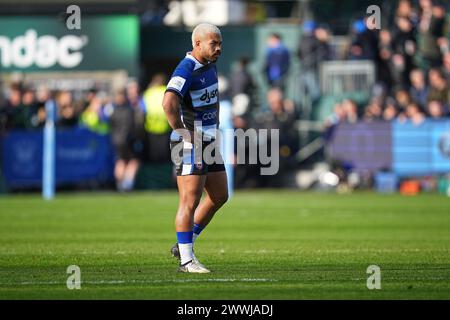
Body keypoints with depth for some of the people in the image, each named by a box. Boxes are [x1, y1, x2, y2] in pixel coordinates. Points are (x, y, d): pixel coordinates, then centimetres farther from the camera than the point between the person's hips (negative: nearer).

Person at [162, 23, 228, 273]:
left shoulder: (210, 66, 11)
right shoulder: (186, 70, -19)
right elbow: (169, 104, -33)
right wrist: (184, 133, -23)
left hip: (208, 142, 10)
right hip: (190, 146, -10)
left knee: (220, 196, 13)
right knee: (190, 202, -6)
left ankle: (184, 245, 22)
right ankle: (186, 260, 0)